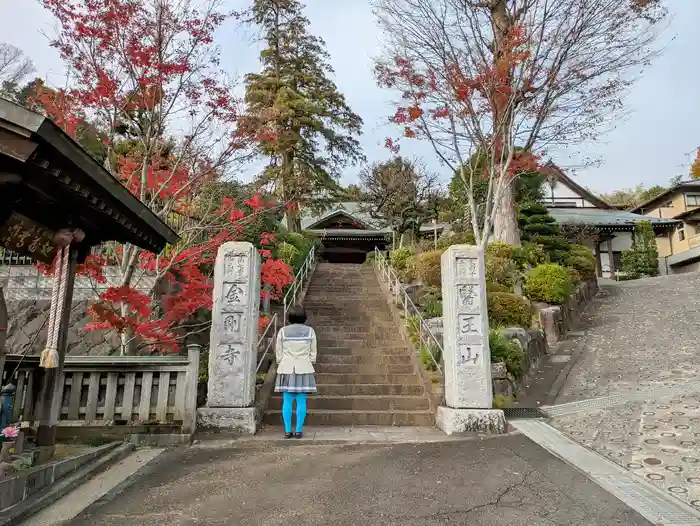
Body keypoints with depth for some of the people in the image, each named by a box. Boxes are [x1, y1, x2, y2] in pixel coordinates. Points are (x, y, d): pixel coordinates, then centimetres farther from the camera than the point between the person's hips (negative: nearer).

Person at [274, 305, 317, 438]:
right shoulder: (310, 331, -2)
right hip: (303, 369, 0)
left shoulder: (283, 331, -3)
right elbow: (313, 353, 3)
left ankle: (287, 431, 7)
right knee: (301, 401, 4)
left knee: (287, 401, 5)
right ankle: (298, 431, 5)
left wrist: (281, 367, 13)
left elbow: (278, 353, 1)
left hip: (287, 369, 0)